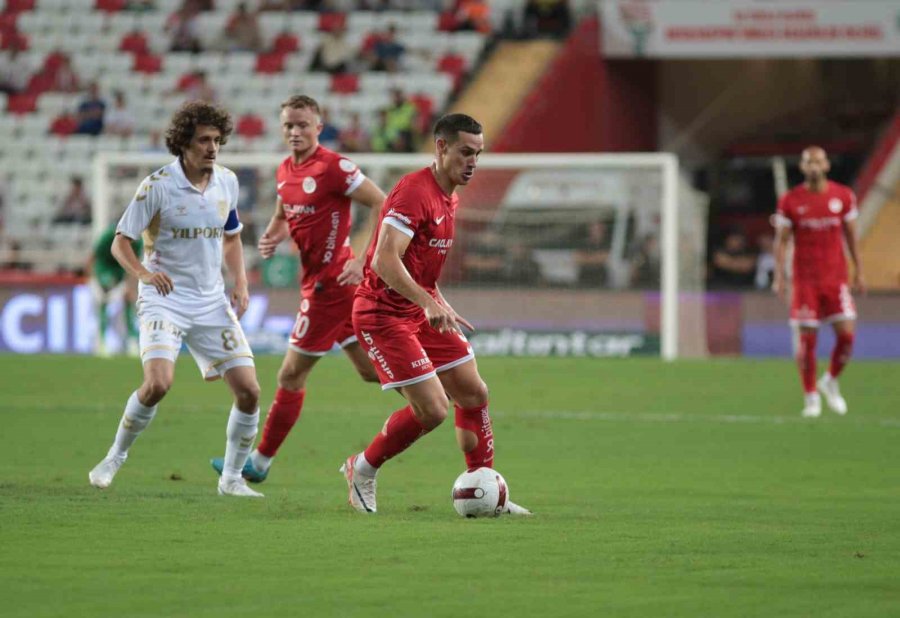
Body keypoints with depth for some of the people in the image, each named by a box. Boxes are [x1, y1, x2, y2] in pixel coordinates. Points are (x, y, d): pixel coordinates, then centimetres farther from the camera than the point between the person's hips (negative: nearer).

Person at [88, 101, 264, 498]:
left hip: (212, 302, 5)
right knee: (158, 383, -25)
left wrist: (240, 283, 5)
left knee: (249, 390, -4)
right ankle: (114, 458, -2)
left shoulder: (227, 182, 5)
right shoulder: (157, 186, -11)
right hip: (164, 299, -5)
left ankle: (232, 477, 14)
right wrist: (144, 273, -27)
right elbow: (120, 242, -7)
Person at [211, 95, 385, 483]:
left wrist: (360, 259, -21)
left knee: (292, 374, 0)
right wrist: (271, 239, 2)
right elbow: (283, 216, 25)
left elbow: (381, 204, -15)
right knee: (370, 370, 13)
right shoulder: (285, 172, 10)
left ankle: (260, 462, 9)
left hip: (330, 282, -9)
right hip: (320, 280, 9)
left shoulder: (334, 167, -16)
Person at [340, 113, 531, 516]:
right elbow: (385, 261, -30)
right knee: (432, 410, -13)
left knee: (474, 394, 8)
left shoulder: (449, 197, 11)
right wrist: (430, 303, -37)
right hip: (383, 314, -10)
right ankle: (362, 470, 8)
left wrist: (443, 308, 19)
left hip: (421, 312, 10)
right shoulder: (414, 192, -21)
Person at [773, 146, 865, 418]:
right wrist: (779, 276, -7)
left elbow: (851, 236, 12)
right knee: (806, 339, -4)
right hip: (805, 280, -1)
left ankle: (831, 382, 17)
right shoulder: (790, 201, -2)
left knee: (846, 333, -9)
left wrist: (858, 272, 12)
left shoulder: (843, 196, 3)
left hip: (836, 278, 1)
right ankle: (811, 396, 10)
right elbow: (781, 240, 1)